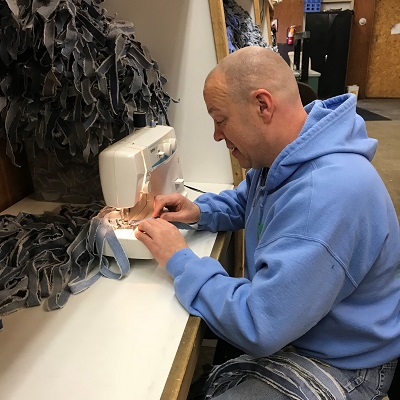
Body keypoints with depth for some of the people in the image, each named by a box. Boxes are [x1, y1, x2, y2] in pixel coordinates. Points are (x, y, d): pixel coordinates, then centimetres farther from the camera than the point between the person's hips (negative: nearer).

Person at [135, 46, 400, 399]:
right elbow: (246, 201, 18)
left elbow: (257, 327, -33)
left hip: (336, 361, -7)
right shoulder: (282, 155, -3)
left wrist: (179, 260, -22)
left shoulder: (327, 193, -35)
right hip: (282, 320, 8)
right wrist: (201, 211, -2)